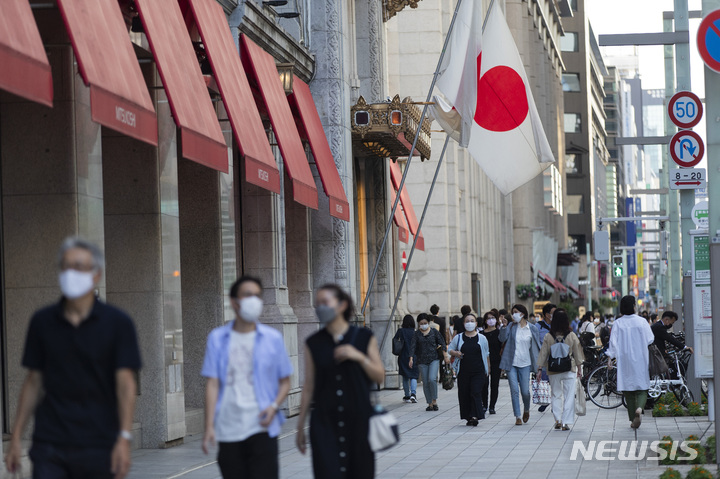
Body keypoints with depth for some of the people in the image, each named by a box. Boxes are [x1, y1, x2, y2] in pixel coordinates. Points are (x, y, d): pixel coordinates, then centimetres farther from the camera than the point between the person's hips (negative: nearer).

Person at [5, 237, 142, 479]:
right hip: (49, 447, 2)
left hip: (98, 448, -1)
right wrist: (16, 437, 7)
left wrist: (124, 438, -18)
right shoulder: (42, 321, 7)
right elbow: (33, 382, 11)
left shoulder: (117, 323, -2)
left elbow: (126, 383, -8)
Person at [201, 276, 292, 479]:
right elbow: (212, 384, 1)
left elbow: (285, 382, 10)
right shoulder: (217, 338, 5)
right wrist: (209, 427, -6)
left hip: (261, 429, -1)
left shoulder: (272, 338, 4)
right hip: (228, 431, 1)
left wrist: (274, 406, -10)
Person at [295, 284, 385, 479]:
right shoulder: (314, 344, 5)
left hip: (359, 421, 0)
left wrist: (360, 357, -11)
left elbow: (380, 377, 5)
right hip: (325, 424, 0)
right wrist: (300, 425, 7)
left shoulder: (364, 337, 4)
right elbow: (309, 387, 8)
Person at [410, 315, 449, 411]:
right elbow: (413, 346, -3)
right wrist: (411, 359, -14)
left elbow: (442, 343, 5)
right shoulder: (417, 334, 5)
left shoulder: (434, 332, 4)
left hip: (434, 359, -2)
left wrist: (446, 355, -3)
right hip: (422, 361, 2)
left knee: (432, 379, -20)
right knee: (425, 383, 2)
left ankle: (434, 400, -7)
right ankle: (430, 404, 10)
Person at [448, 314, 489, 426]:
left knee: (476, 393, -13)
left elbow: (486, 354, 13)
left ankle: (475, 416, -15)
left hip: (478, 371, -2)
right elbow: (449, 349, 15)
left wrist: (487, 370, 11)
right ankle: (468, 417, 12)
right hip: (463, 372, 2)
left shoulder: (482, 338, 7)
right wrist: (455, 353, -8)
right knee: (464, 395, 2)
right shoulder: (458, 338, 7)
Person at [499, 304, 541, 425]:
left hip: (525, 364, -1)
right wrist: (504, 327, -19)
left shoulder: (532, 329, 2)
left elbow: (537, 346, 8)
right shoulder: (512, 326, 5)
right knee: (514, 390, -3)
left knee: (525, 391, -2)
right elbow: (502, 339, -4)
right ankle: (518, 417, 3)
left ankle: (526, 410, 28)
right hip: (511, 363, 1)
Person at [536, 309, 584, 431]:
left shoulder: (548, 337, -6)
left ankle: (558, 419, 2)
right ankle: (566, 423, 2)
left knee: (556, 395, 13)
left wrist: (539, 369, 7)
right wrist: (579, 368, 14)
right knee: (569, 396, 4)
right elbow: (577, 354, 3)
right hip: (569, 370, -1)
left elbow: (543, 354, -1)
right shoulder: (572, 336, -5)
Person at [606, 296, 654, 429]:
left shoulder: (618, 323, -4)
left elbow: (613, 341, -6)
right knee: (642, 388, 4)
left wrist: (610, 357, -3)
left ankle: (633, 420, 9)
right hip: (640, 360, -1)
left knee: (628, 390, 8)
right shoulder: (642, 321, -5)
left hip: (624, 359, 1)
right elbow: (650, 339, 1)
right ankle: (639, 408, -26)